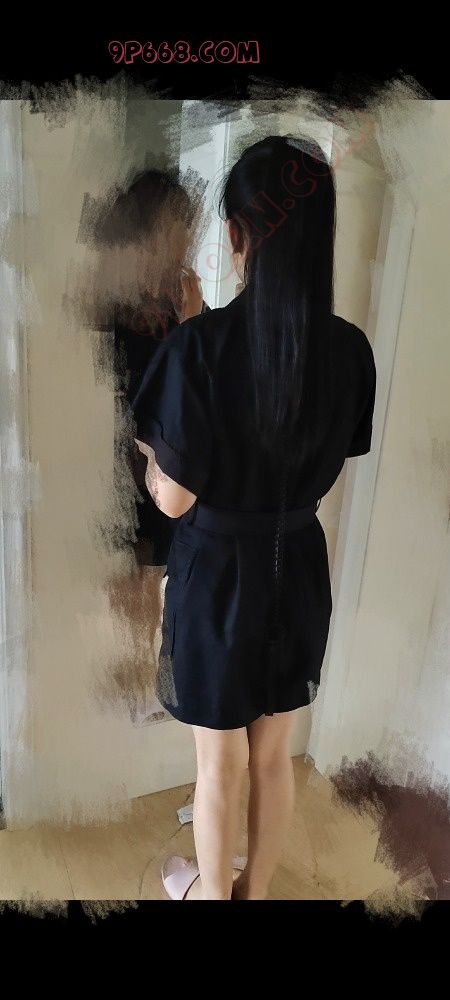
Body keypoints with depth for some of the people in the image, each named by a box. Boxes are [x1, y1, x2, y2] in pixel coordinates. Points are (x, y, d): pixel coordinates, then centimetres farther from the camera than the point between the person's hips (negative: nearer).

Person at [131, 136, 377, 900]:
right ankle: (256, 888, 48)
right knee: (273, 755, 24)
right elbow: (325, 469, 4)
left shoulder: (200, 345, -23)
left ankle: (212, 894, 45)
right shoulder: (350, 348, -7)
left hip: (217, 573, -4)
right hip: (299, 568, 5)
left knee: (221, 765, 18)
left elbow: (174, 499, -17)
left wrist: (149, 452, 3)